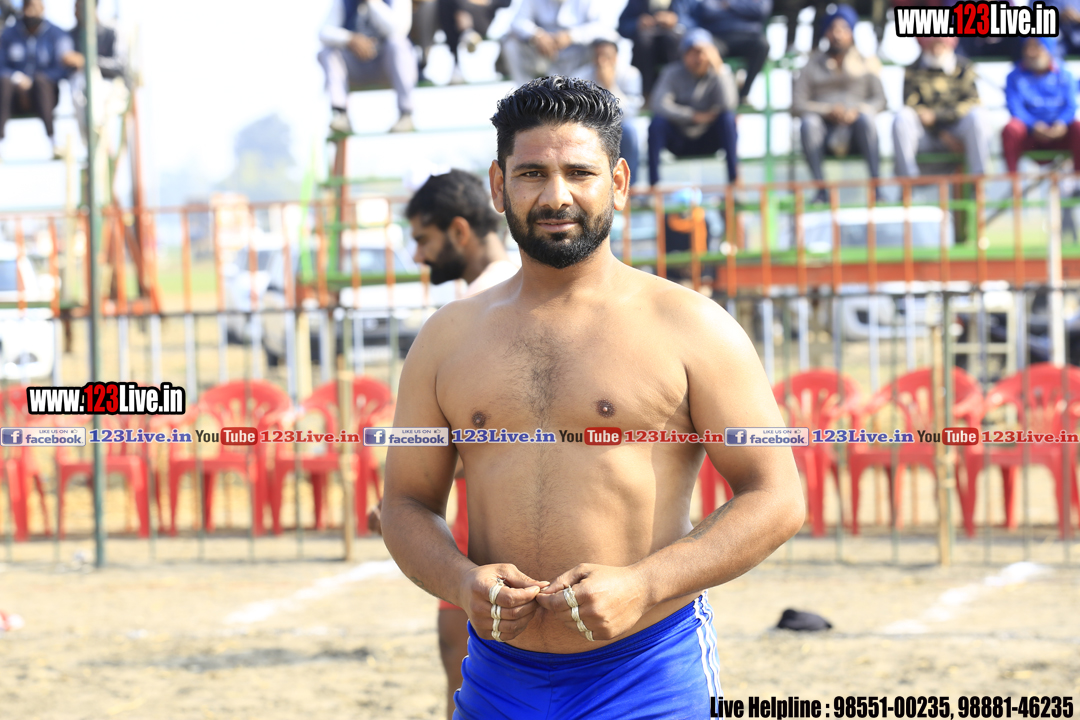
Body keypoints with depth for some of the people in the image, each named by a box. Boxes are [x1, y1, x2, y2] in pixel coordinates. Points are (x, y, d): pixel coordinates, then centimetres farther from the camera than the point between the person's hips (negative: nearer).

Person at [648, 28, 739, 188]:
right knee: (658, 121, -30)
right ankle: (653, 184, -28)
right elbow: (658, 103, -22)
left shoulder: (721, 72, -5)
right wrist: (694, 116, -27)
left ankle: (734, 179, -27)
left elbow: (727, 105, -23)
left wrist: (718, 70, -26)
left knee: (728, 117, -28)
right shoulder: (673, 73, -6)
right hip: (679, 141, 0)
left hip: (709, 141, 0)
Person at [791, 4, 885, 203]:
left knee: (866, 117, -33)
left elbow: (879, 100, 6)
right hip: (825, 132, 0)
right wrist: (827, 111, -16)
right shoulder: (813, 66, 13)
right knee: (809, 122, -33)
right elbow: (797, 105, 2)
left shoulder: (866, 64, 16)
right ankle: (821, 190, -39)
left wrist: (858, 111, -16)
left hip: (856, 135, 0)